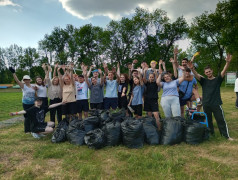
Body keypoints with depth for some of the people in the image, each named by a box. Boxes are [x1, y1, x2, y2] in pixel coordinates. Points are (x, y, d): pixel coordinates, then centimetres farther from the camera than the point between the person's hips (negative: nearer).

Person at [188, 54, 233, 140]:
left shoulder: (217, 79, 4)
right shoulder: (204, 81, 7)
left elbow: (224, 71, -12)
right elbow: (196, 75, -9)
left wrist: (228, 62, -29)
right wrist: (192, 69, -29)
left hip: (216, 104, -2)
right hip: (206, 104, 2)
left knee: (221, 120, 2)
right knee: (208, 120, 12)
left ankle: (227, 135, 11)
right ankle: (210, 134, 27)